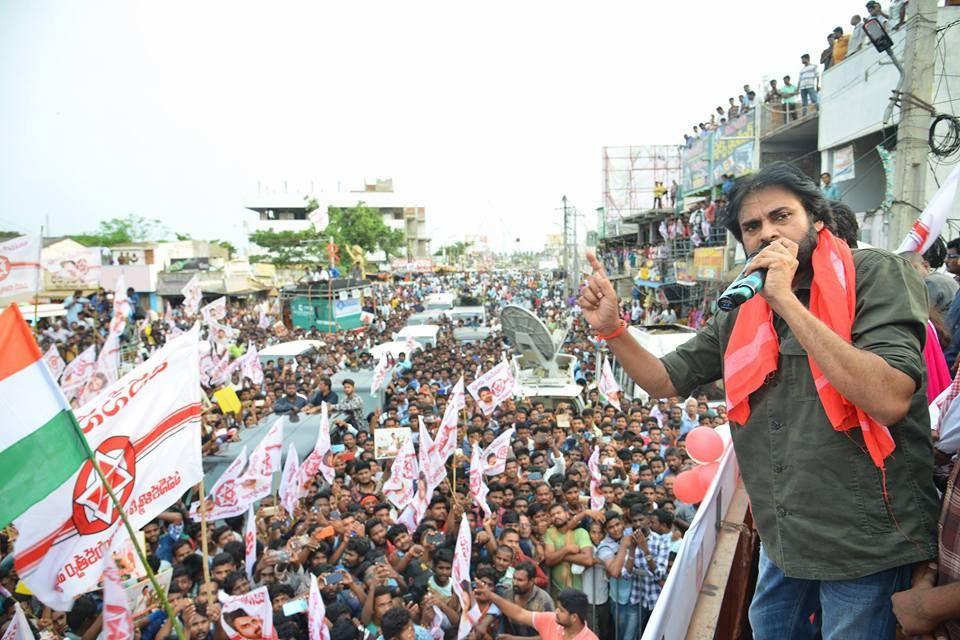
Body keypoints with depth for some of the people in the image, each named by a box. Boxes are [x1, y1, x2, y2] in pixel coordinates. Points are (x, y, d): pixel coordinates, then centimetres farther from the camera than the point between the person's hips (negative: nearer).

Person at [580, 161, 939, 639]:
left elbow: (889, 398, -26)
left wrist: (786, 300, -25)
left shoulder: (874, 275, -12)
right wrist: (611, 330, -8)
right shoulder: (742, 313, 5)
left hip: (865, 542, -6)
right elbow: (664, 381, 9)